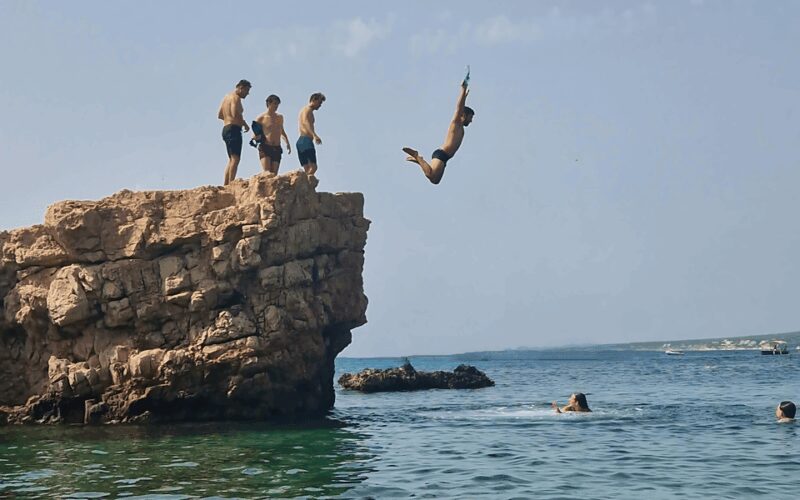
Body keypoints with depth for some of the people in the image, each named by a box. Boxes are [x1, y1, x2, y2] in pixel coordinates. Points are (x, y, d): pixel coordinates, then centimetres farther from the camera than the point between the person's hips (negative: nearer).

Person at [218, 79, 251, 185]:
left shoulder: (226, 97, 21)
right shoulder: (236, 97, -8)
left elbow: (219, 115, 24)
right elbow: (235, 114, -22)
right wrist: (245, 124, -10)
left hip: (225, 129, 10)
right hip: (234, 129, -10)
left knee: (231, 159, 14)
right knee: (235, 158, -15)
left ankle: (226, 185, 9)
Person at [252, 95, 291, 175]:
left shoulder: (280, 117, 15)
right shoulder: (261, 118, 0)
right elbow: (254, 136, 3)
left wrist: (287, 143, 18)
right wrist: (257, 137, -20)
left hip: (277, 149, 5)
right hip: (265, 148, -5)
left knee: (274, 174, -3)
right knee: (267, 173, -18)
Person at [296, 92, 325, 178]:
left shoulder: (304, 110, 26)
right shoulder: (308, 109, -5)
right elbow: (306, 122, -24)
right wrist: (315, 135, -39)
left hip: (300, 141, 10)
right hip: (306, 140, -10)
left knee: (308, 170, 7)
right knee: (313, 167, -21)